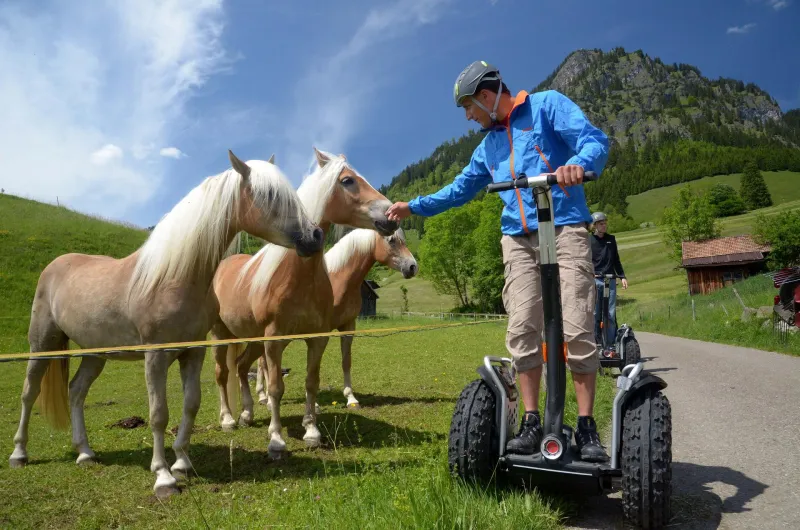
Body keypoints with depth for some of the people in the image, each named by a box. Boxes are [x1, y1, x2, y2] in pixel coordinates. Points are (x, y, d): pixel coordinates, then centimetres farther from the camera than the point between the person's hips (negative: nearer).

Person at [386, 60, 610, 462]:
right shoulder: (489, 144, 24)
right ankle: (532, 423, 3)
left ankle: (586, 428, 0)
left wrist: (579, 164, -30)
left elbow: (594, 139, -7)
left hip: (564, 229, -5)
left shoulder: (547, 105, 6)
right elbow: (460, 189, 31)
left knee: (577, 330, -9)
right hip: (518, 237, 5)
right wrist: (413, 207, 25)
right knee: (522, 330, -4)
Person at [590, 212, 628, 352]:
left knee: (611, 314, -1)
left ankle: (611, 344, 1)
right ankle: (596, 344, 3)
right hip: (594, 281, -3)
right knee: (595, 314, -3)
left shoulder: (611, 239, 15)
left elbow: (616, 260, 21)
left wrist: (622, 277, 13)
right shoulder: (589, 240, 3)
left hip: (610, 280, 3)